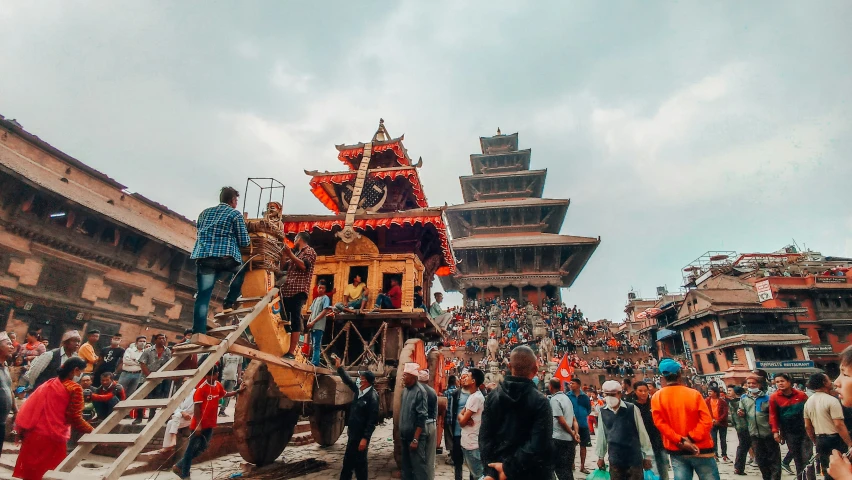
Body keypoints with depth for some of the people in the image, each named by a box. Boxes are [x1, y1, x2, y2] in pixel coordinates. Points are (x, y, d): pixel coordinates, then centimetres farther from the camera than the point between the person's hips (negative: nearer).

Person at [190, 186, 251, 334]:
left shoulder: (205, 212, 22)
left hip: (203, 257, 4)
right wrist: (233, 239, 24)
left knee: (203, 296, 1)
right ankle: (228, 302, 18)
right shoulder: (236, 214, 6)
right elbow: (245, 242, 2)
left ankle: (198, 333, -9)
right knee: (242, 271, 28)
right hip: (226, 256, -4)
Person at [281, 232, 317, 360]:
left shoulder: (310, 251, 3)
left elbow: (304, 266, -13)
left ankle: (291, 352, -15)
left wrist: (290, 254, -11)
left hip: (298, 291, -9)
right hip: (287, 291, 9)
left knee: (295, 320, -12)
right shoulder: (296, 254, 28)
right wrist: (283, 255, 17)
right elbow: (284, 267, 28)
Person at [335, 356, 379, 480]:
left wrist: (365, 438, -23)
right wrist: (339, 367, 18)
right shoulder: (359, 391, 3)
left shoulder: (372, 396, -22)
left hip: (361, 435, -9)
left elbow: (372, 420, -22)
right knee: (348, 460, 20)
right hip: (353, 433, 9)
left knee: (359, 462, 4)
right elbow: (348, 381, 19)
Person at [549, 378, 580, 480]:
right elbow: (574, 419, 12)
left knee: (559, 468, 4)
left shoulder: (554, 399, -14)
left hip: (559, 439, -8)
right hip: (570, 439, 8)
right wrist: (576, 433, 2)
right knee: (568, 469, 15)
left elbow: (561, 421, -19)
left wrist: (572, 433, -7)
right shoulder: (566, 398, 13)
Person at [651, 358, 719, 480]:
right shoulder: (693, 393, -6)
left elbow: (660, 423, -8)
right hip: (701, 449, -1)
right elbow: (706, 421, -12)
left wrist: (680, 441, -8)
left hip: (676, 451, 2)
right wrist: (691, 437, -12)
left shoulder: (657, 397, -2)